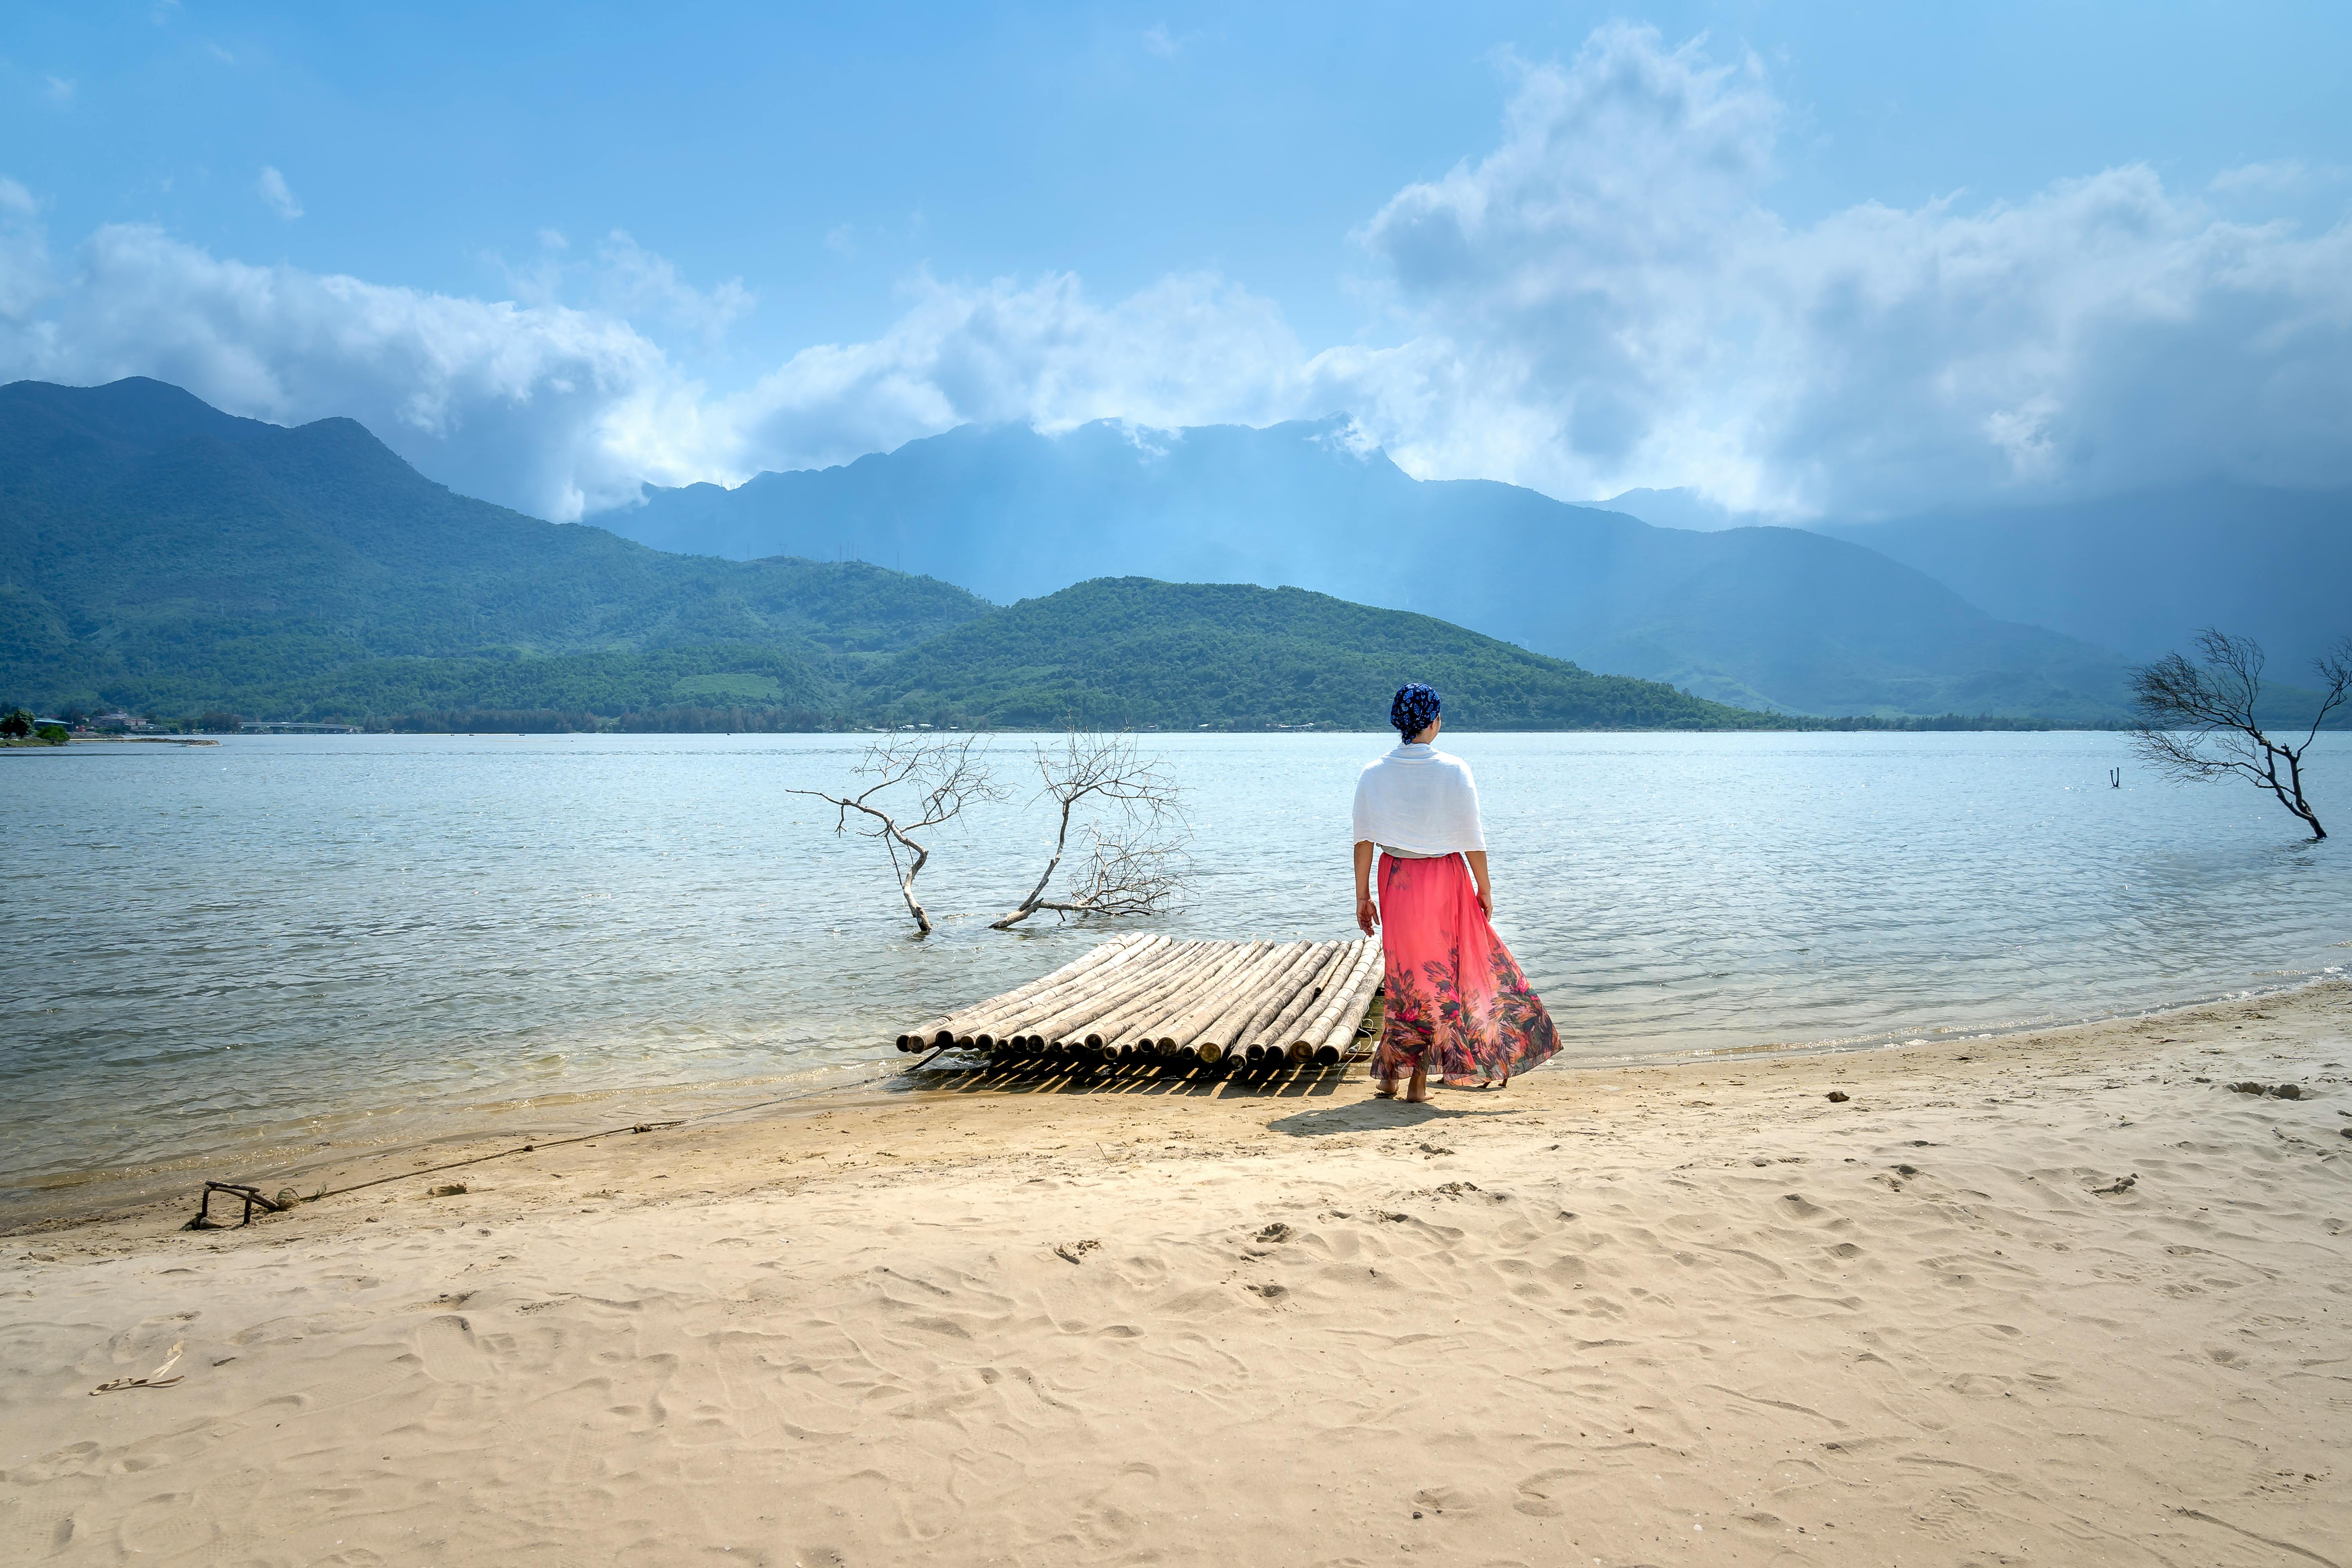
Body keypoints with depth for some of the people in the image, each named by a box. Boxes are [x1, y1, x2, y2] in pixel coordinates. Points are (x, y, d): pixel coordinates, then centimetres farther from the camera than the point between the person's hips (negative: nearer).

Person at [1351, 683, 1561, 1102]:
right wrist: (1485, 889, 5)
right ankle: (1419, 1079, 11)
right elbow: (1472, 838, -7)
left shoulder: (1373, 774, -4)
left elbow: (1364, 839, -2)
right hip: (1445, 878, -2)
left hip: (1396, 878, 3)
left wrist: (1363, 896, 6)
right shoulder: (1455, 771, -9)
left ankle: (1389, 1074, 20)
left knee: (1404, 972, 17)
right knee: (1439, 973, 9)